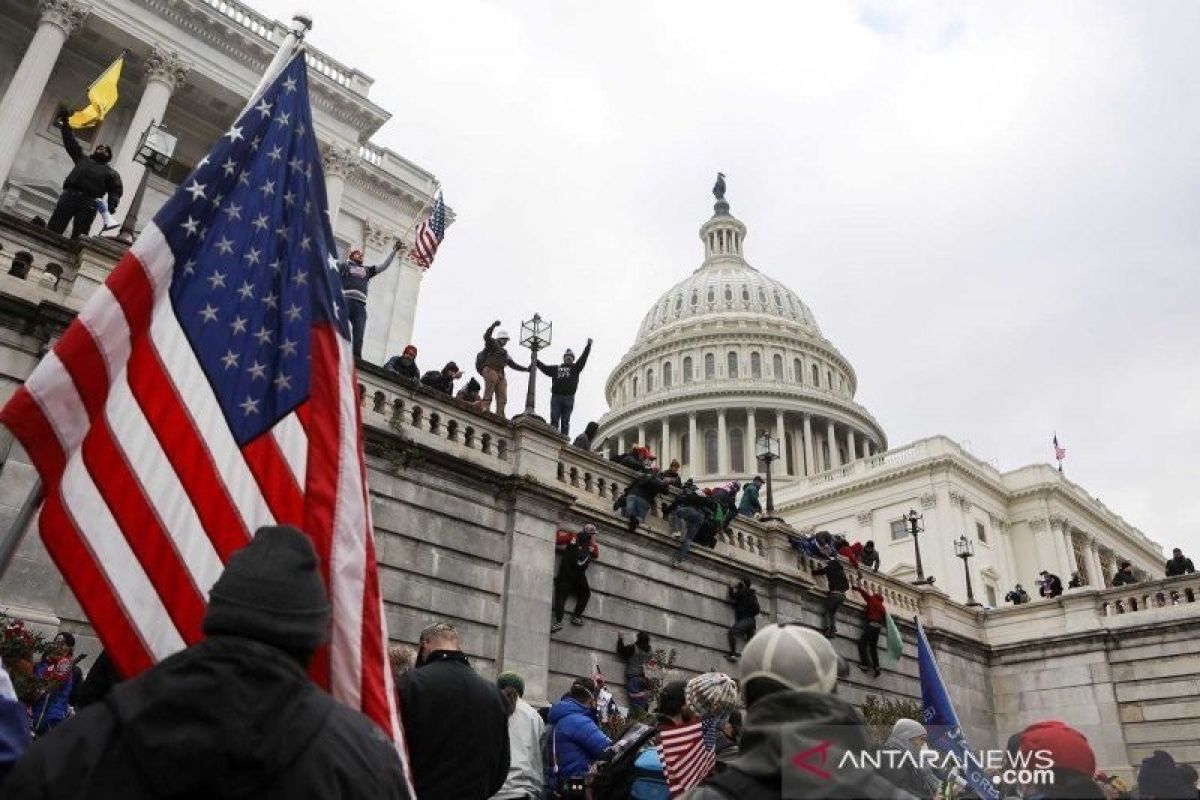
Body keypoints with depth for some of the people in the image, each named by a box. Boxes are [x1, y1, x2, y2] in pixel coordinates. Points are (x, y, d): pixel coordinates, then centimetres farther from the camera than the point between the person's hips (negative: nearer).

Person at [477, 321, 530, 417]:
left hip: (501, 375, 7)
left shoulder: (504, 352, 33)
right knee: (488, 395, -18)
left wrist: (526, 369, 29)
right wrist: (494, 325, -20)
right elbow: (486, 336, -9)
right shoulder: (492, 344, 12)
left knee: (502, 399, -4)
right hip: (490, 371, -7)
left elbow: (513, 364, 35)